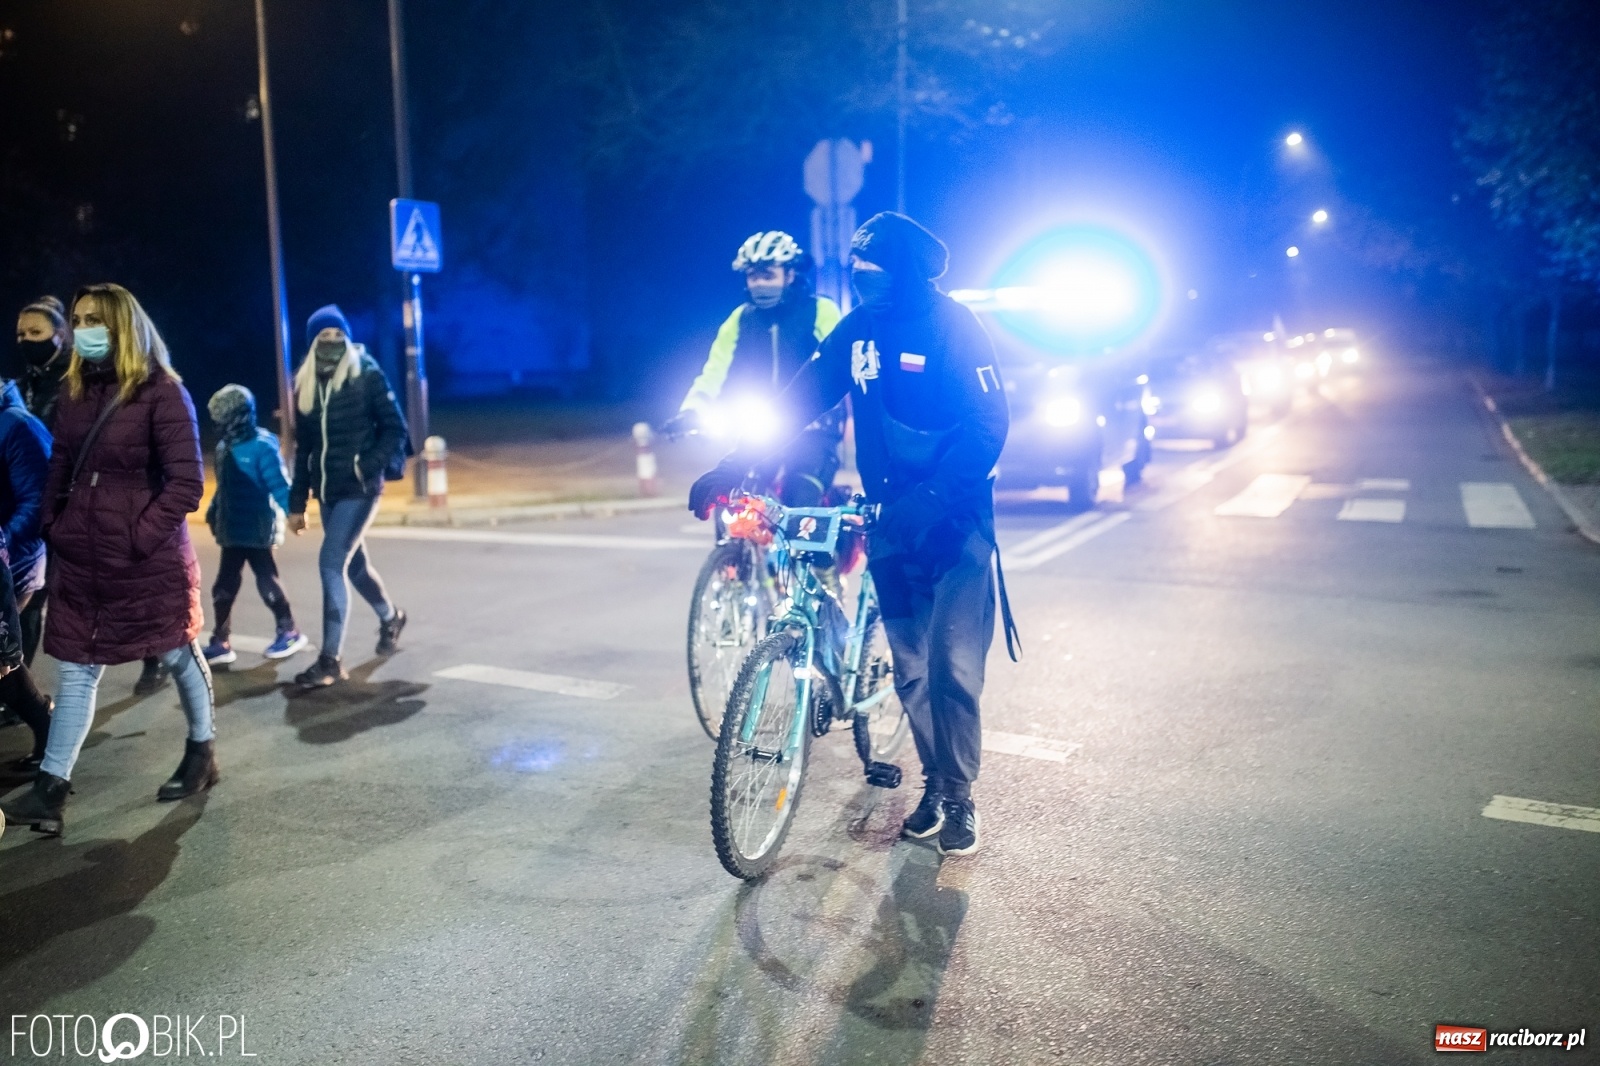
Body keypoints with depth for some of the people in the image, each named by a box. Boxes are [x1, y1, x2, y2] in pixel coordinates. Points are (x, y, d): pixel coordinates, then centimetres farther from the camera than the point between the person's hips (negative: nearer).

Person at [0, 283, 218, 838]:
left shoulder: (162, 392, -12)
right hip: (82, 560, 6)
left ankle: (202, 751, 30)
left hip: (150, 557, -6)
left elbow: (186, 483, -16)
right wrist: (54, 530, 7)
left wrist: (139, 537, -18)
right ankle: (50, 790, 9)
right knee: (76, 670, 6)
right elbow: (60, 469, 16)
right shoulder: (74, 391, 8)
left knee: (177, 653, 11)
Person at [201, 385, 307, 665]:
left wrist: (292, 512, -26)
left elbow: (279, 485, -19)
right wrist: (213, 510, 20)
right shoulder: (225, 447, 9)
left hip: (256, 531, -8)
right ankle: (220, 642, 15)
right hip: (232, 531, 8)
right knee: (224, 586, 9)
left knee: (266, 581, 2)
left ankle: (289, 632, 17)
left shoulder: (261, 446, -15)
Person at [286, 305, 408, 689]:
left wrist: (372, 465, -20)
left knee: (331, 563, -13)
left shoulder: (367, 374, -7)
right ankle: (390, 617, 45)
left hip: (359, 488, -6)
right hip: (327, 492, 6)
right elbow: (303, 447, 13)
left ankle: (331, 660, -7)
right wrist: (297, 502, 12)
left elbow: (395, 427, -6)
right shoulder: (304, 384, 9)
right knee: (353, 564, 17)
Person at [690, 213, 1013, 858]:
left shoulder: (953, 326, -14)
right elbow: (799, 401, 2)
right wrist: (731, 468, -8)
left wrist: (927, 502, -32)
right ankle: (934, 784, 27)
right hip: (891, 520, 5)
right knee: (910, 666, 10)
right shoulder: (858, 328, 2)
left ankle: (960, 797, 11)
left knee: (952, 666, -7)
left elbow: (988, 426, -20)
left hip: (953, 522, -5)